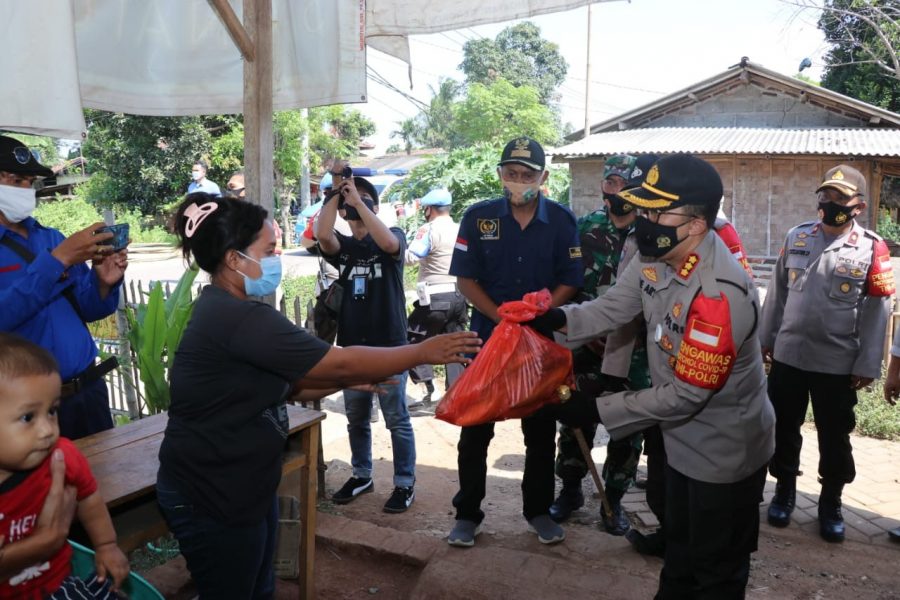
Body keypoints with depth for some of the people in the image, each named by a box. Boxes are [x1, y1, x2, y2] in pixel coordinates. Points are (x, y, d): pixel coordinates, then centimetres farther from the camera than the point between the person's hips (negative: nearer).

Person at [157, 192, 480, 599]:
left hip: (237, 488, 9)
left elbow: (283, 383, 10)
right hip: (211, 499, -9)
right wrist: (424, 351, -14)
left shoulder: (225, 312, 6)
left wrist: (353, 380, 2)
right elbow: (340, 364, -24)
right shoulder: (240, 319, -26)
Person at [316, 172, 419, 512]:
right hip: (352, 345, 4)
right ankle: (362, 476, 31)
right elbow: (321, 234, -16)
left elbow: (388, 243, -25)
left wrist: (358, 200, -22)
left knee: (397, 419, 3)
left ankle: (405, 483, 13)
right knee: (356, 418, 15)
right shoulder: (342, 246, 7)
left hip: (389, 344, -4)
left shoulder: (393, 238, 0)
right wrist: (335, 192, -13)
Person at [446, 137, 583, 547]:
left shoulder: (562, 220, -3)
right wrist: (502, 317, -16)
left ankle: (538, 510, 29)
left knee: (541, 431, 12)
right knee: (475, 430, 6)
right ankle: (467, 513, 21)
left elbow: (569, 282, -2)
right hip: (487, 337, 0)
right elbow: (466, 279, -5)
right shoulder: (479, 217, -4)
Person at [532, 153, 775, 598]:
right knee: (679, 553, 29)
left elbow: (686, 394, -31)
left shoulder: (720, 294, -36)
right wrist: (557, 319, -25)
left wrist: (598, 410, -27)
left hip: (726, 450, -8)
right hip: (683, 440, 8)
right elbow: (611, 309, -5)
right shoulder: (655, 257, -9)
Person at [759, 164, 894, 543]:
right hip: (788, 355, 3)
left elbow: (877, 310, -5)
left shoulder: (872, 249, -7)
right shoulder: (797, 237, 3)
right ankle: (784, 489, 32)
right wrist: (766, 337, 10)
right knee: (784, 428, 14)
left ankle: (831, 502, 29)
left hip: (837, 363, -2)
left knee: (834, 437, 10)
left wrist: (867, 364, -7)